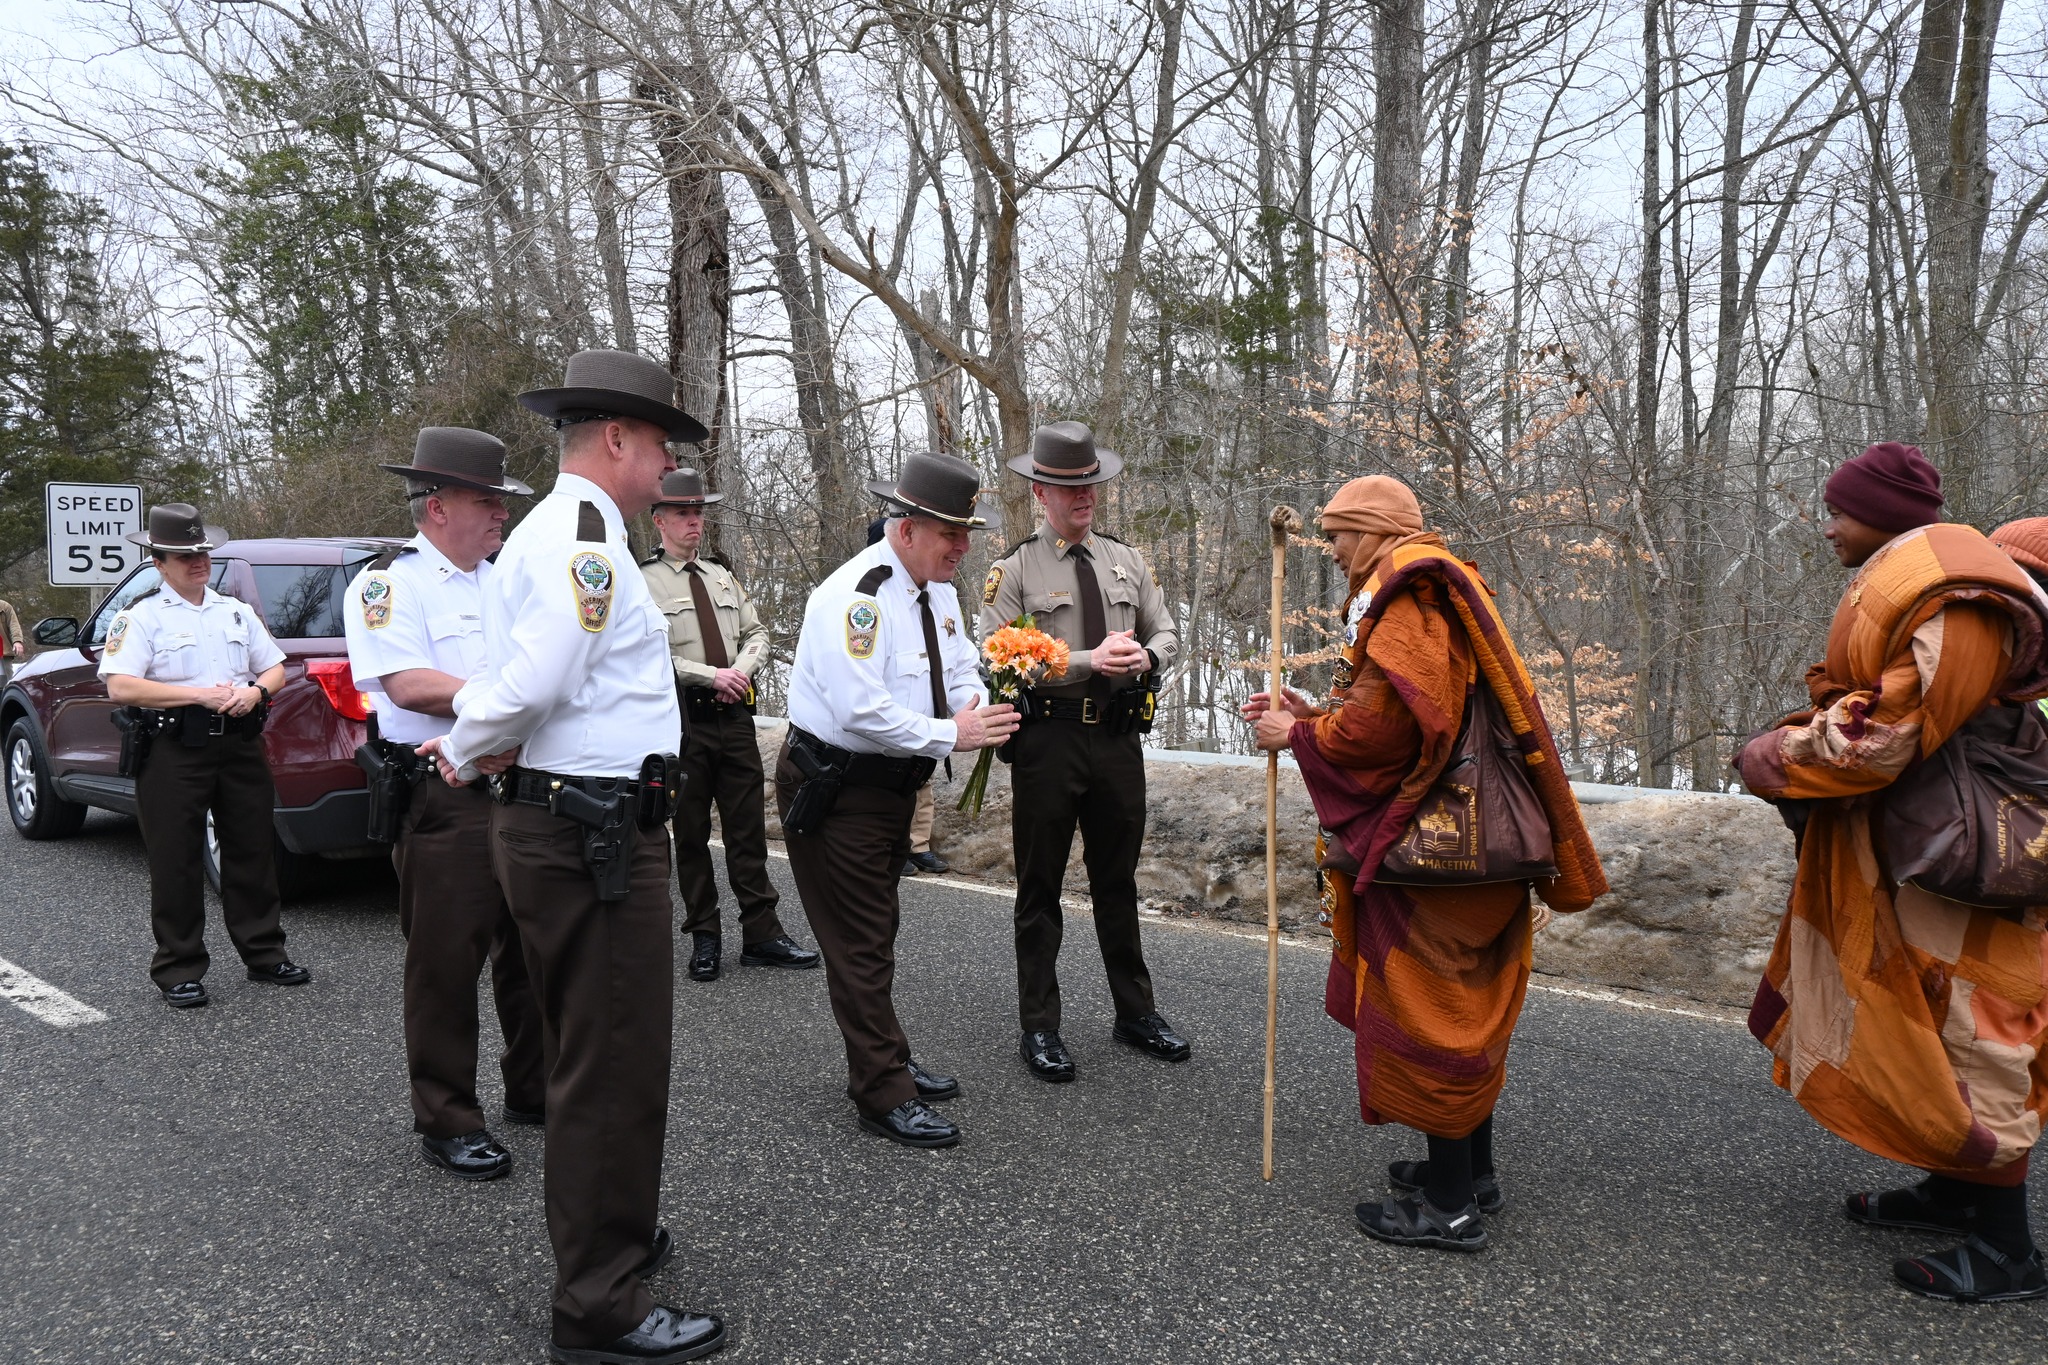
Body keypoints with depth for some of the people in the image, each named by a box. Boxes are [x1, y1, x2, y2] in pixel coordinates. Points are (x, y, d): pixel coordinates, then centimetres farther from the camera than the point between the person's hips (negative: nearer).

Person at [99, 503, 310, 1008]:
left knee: (253, 852, 10)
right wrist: (201, 694, -18)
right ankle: (179, 970, 10)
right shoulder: (142, 618, -1)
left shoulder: (238, 612, 15)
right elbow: (120, 687, -12)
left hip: (240, 744, 4)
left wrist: (255, 691, -6)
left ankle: (263, 953, 21)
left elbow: (276, 668, 17)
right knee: (176, 864, 1)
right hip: (174, 751, -4)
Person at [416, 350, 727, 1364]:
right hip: (594, 834, -11)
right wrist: (464, 756, -10)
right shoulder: (585, 538, -17)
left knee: (588, 1058, 22)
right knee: (614, 1070, -1)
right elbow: (536, 682, -26)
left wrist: (475, 749, 0)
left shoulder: (546, 534, 18)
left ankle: (603, 1236, 40)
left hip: (551, 820, 11)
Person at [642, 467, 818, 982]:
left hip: (734, 714, 5)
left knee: (748, 827, 6)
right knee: (691, 832, 6)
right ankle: (704, 937, 16)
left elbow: (756, 633, 15)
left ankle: (761, 934, 12)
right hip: (683, 720, -5)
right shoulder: (643, 580, -5)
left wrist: (741, 670, -5)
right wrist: (712, 676, -17)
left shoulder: (721, 574, 14)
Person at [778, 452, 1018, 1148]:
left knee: (875, 934, 21)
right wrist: (952, 736, -26)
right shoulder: (856, 596, -25)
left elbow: (961, 667, 14)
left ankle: (883, 1067, 35)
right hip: (835, 791, -9)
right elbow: (862, 712, -33)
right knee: (861, 945, 0)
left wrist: (973, 709, -8)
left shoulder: (938, 589, 3)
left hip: (890, 786, 9)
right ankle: (885, 1098, 10)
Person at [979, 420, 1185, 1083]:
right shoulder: (1014, 570, -6)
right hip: (1048, 739, -4)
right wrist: (1087, 662, -22)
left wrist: (1146, 657, -10)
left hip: (1119, 736, 5)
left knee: (1118, 881, 17)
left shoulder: (1126, 561, 10)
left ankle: (1136, 1012, 30)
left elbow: (1167, 632, 14)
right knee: (1040, 888, 6)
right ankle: (1040, 1028, 17)